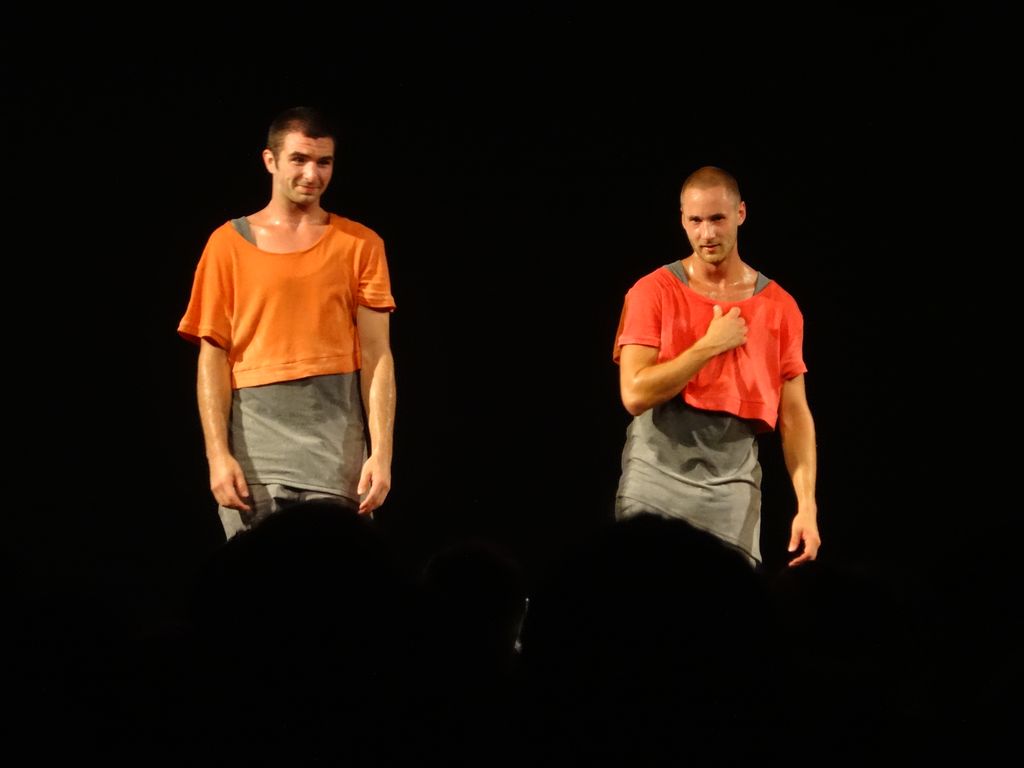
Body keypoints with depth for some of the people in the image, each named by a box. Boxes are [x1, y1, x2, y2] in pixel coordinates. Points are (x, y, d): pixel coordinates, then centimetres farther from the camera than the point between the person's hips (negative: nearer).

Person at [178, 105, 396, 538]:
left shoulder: (360, 245, 8)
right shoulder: (230, 243, 8)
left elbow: (377, 356, 3)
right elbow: (213, 357, 5)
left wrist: (382, 452, -7)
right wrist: (218, 453, -5)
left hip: (335, 434, 0)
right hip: (254, 435, 0)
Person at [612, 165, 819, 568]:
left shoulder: (779, 307, 7)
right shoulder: (653, 292, 0)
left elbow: (794, 415, 7)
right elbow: (635, 394, -10)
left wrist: (807, 505, -2)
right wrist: (709, 346, -10)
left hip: (731, 493, 1)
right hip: (656, 486, -1)